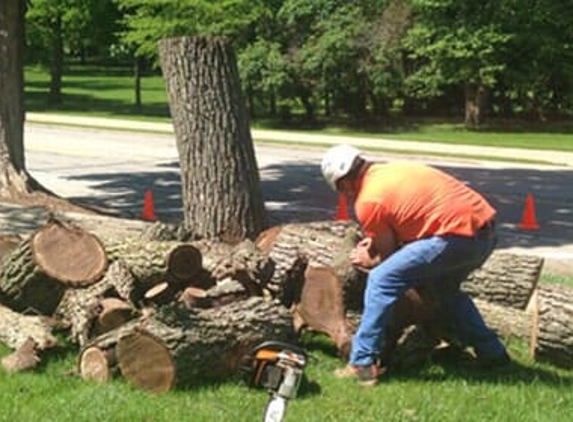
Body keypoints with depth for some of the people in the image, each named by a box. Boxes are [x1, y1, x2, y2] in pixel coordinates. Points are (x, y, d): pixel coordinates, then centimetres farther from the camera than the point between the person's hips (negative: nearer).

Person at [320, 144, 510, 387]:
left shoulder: (367, 202, -4)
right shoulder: (395, 169, 19)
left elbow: (390, 256, 6)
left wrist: (369, 262, 25)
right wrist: (377, 239, 27)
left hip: (458, 237, -9)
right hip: (487, 232, 9)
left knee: (381, 281, -4)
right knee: (445, 287, 32)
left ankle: (362, 365, -4)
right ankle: (493, 354, 35)